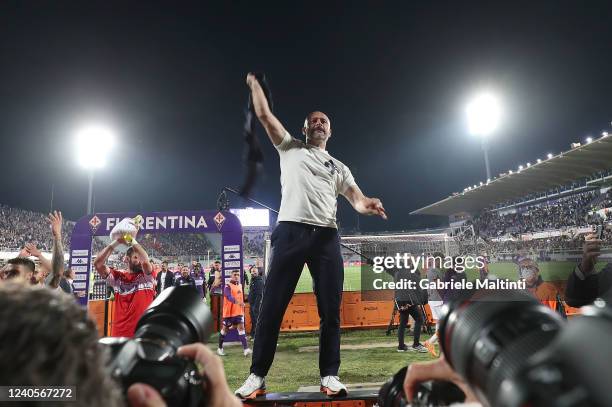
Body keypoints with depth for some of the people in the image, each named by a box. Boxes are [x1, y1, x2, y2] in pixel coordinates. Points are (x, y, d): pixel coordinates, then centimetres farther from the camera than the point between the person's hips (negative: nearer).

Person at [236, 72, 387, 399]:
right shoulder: (290, 149, 20)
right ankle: (258, 376, 8)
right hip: (291, 231, -2)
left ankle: (329, 375, 14)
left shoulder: (339, 167, 24)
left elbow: (355, 198, 9)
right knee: (271, 307, -3)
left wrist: (368, 204, -14)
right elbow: (264, 115, 13)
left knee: (330, 311, 1)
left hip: (327, 236, 3)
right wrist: (253, 81, 21)